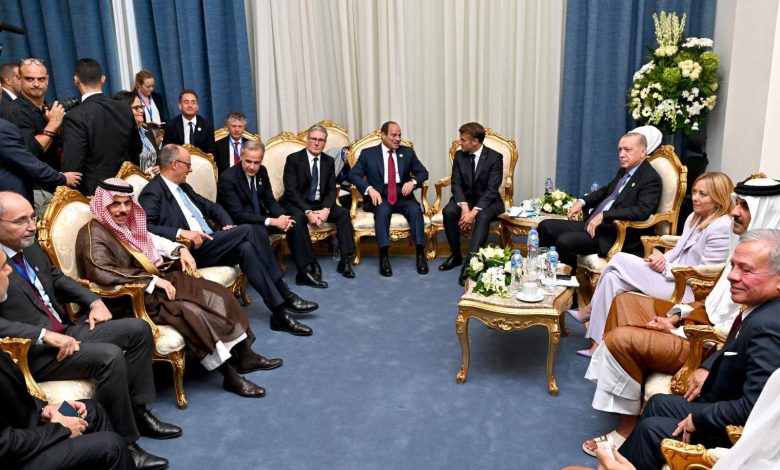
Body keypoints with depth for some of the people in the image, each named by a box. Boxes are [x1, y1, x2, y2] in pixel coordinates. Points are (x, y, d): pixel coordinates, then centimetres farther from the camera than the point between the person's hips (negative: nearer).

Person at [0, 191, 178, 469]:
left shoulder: (30, 248, 9)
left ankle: (138, 411, 6)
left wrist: (94, 301, 5)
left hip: (65, 331, 9)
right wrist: (46, 335, -28)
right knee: (109, 356, -28)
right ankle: (123, 443, -13)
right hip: (33, 352, -9)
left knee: (138, 329, -2)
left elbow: (58, 279, 21)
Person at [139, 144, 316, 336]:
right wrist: (181, 233, -29)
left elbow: (212, 207, 27)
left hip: (209, 243, 8)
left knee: (246, 247, -23)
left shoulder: (183, 187, 22)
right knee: (249, 230, -23)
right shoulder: (152, 193, -4)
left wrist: (228, 224, 7)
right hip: (191, 250, -8)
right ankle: (285, 295, -17)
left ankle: (280, 313, -22)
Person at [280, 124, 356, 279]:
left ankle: (345, 260, -19)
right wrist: (308, 212, -27)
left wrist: (326, 209, -19)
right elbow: (291, 191, -15)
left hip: (320, 204, 4)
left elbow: (332, 190, 2)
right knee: (298, 217, -36)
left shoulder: (329, 161, 7)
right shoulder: (293, 159, -7)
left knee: (343, 213, -21)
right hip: (297, 205, -4)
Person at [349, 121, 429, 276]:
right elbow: (353, 174, -2)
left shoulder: (408, 152, 13)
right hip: (380, 197, -2)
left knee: (415, 209, -30)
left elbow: (423, 172, 11)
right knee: (383, 210, -36)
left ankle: (420, 254, -29)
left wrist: (413, 181, -13)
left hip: (402, 197, 2)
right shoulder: (368, 153, 6)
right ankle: (384, 257, -37)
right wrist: (369, 189, -19)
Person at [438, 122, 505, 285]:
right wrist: (464, 206, -24)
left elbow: (491, 190, -20)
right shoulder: (459, 155, -1)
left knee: (483, 216, -36)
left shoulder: (495, 157, -14)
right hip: (465, 198, 4)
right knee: (448, 211, -26)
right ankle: (456, 255, -8)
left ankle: (470, 262, -42)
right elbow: (456, 184, -6)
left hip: (488, 200, -4)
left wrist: (474, 211, -31)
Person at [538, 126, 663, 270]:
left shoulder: (651, 179, -11)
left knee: (564, 241, -28)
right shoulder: (624, 171, 15)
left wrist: (603, 215, -28)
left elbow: (642, 211, -25)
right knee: (546, 226, 2)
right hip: (591, 225, 9)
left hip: (613, 235, -9)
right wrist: (582, 202, 12)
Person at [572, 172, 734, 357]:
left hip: (687, 289, -9)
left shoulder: (721, 227, -15)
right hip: (671, 277, 9)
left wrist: (666, 268, -14)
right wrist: (663, 258, -3)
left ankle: (590, 310, 3)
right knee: (613, 277, -11)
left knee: (620, 259, -15)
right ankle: (599, 343, -5)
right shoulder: (694, 217, 13)